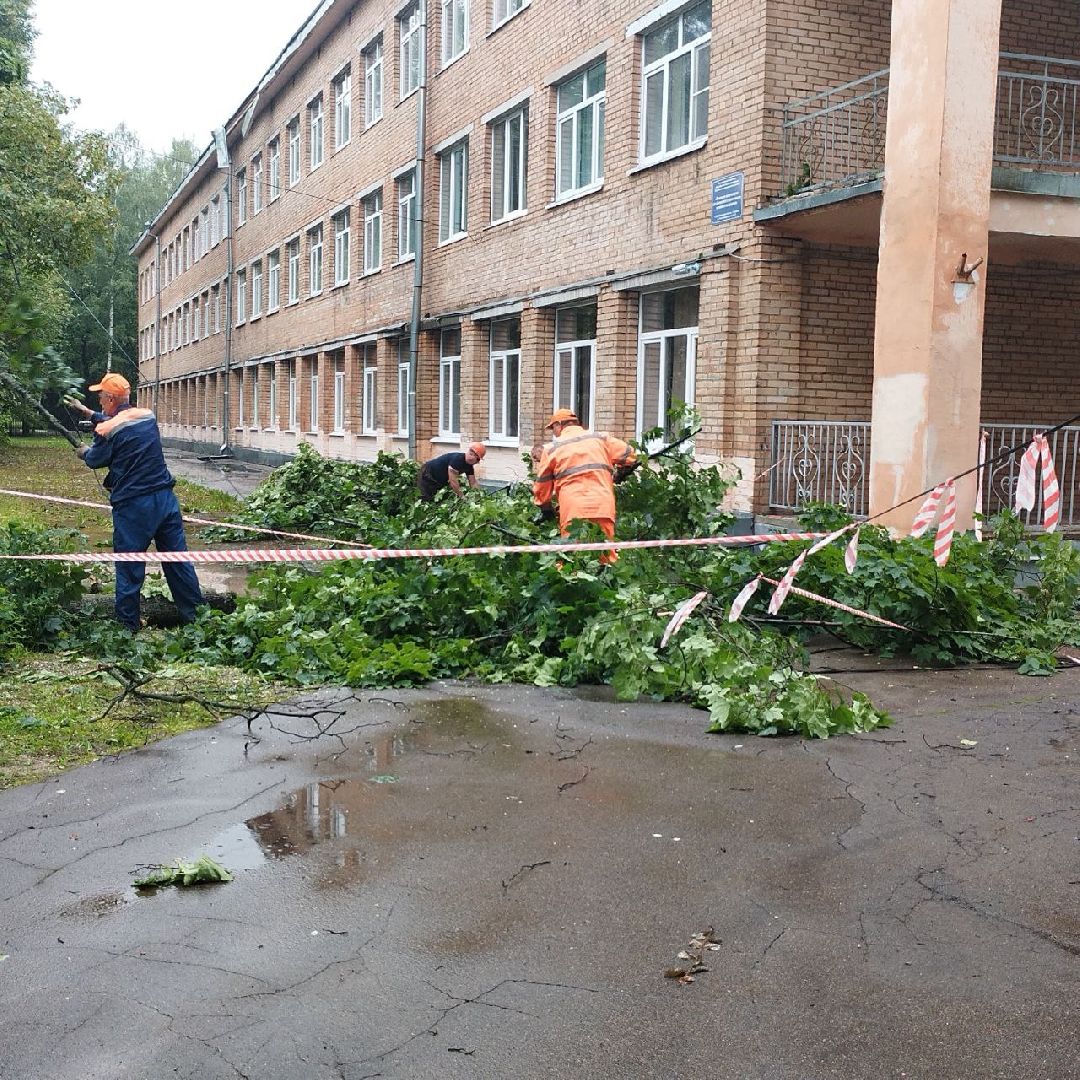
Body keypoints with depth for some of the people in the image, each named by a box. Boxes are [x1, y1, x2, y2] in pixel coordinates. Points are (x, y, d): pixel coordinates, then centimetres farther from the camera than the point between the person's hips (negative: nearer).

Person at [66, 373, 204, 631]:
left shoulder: (107, 430, -11)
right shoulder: (147, 416, 7)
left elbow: (96, 460, 8)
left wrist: (85, 452, 31)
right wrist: (85, 411, 38)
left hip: (133, 505, -5)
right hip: (165, 498, 5)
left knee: (129, 569, 6)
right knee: (178, 561, 11)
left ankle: (127, 627, 15)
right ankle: (195, 616, 16)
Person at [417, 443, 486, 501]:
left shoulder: (469, 465, -7)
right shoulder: (457, 459, -33)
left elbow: (473, 483, -1)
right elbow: (453, 480, -33)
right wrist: (462, 497, -27)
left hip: (442, 481, 9)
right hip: (427, 477, -9)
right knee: (429, 500, -12)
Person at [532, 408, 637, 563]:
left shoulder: (552, 448, 11)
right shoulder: (600, 438, 14)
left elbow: (542, 486, 14)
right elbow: (629, 455, 15)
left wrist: (546, 510, 27)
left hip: (573, 510, -2)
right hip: (603, 508, 2)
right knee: (608, 557, 4)